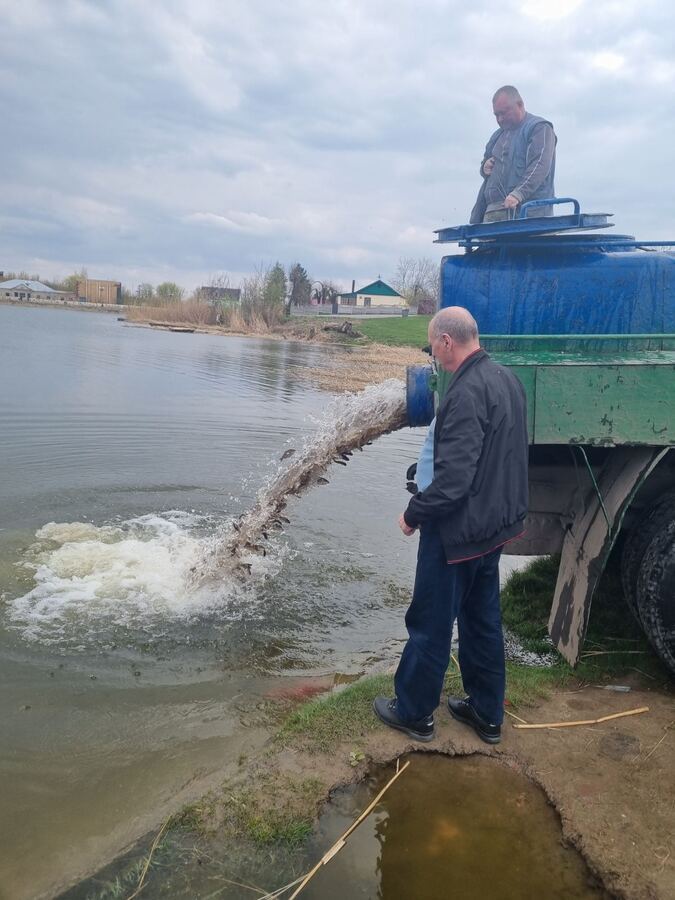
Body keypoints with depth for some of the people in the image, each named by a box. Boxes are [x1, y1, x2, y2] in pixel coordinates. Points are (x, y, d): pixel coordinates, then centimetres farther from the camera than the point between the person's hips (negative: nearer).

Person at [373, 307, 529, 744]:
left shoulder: (467, 393, -25)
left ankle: (414, 712, 25)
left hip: (458, 530, -9)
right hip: (496, 525, 9)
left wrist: (414, 514, -13)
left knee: (430, 625, 8)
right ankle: (487, 712, 34)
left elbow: (453, 478, -27)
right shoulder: (508, 379, 5)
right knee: (483, 619, 20)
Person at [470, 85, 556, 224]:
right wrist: (484, 167, 11)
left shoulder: (540, 128, 2)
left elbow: (539, 167, -13)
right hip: (492, 212, 7)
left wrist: (519, 193, -28)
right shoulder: (498, 135, 28)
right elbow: (486, 162, 38)